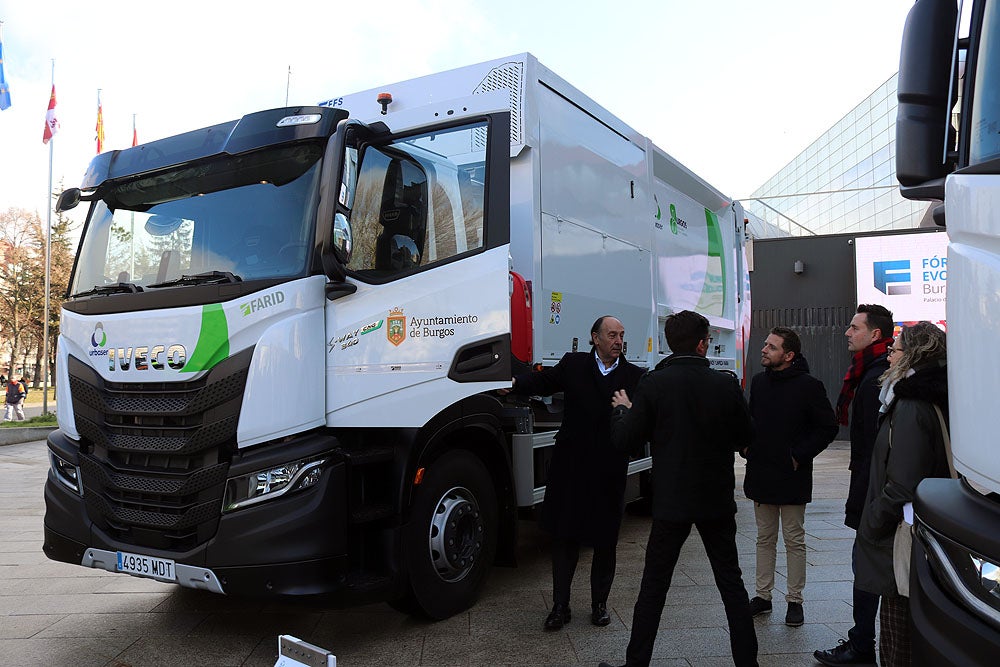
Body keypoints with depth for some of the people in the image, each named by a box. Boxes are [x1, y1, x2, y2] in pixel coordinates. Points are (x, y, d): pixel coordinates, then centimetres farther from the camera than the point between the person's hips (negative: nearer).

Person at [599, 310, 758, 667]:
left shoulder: (653, 384, -12)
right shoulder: (726, 384, -6)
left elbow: (623, 439, -11)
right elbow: (744, 438, 5)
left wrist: (623, 410, 8)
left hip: (671, 501, -2)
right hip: (718, 502, 2)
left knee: (653, 587, 8)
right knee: (731, 583, 16)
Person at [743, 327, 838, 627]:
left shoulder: (808, 386, -11)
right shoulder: (758, 381, 7)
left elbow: (828, 427, -10)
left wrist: (800, 455, -14)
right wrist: (746, 445, 4)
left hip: (792, 478, -5)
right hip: (760, 475, 6)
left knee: (794, 541, 6)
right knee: (764, 538, 14)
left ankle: (794, 600, 18)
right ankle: (763, 596, 24)